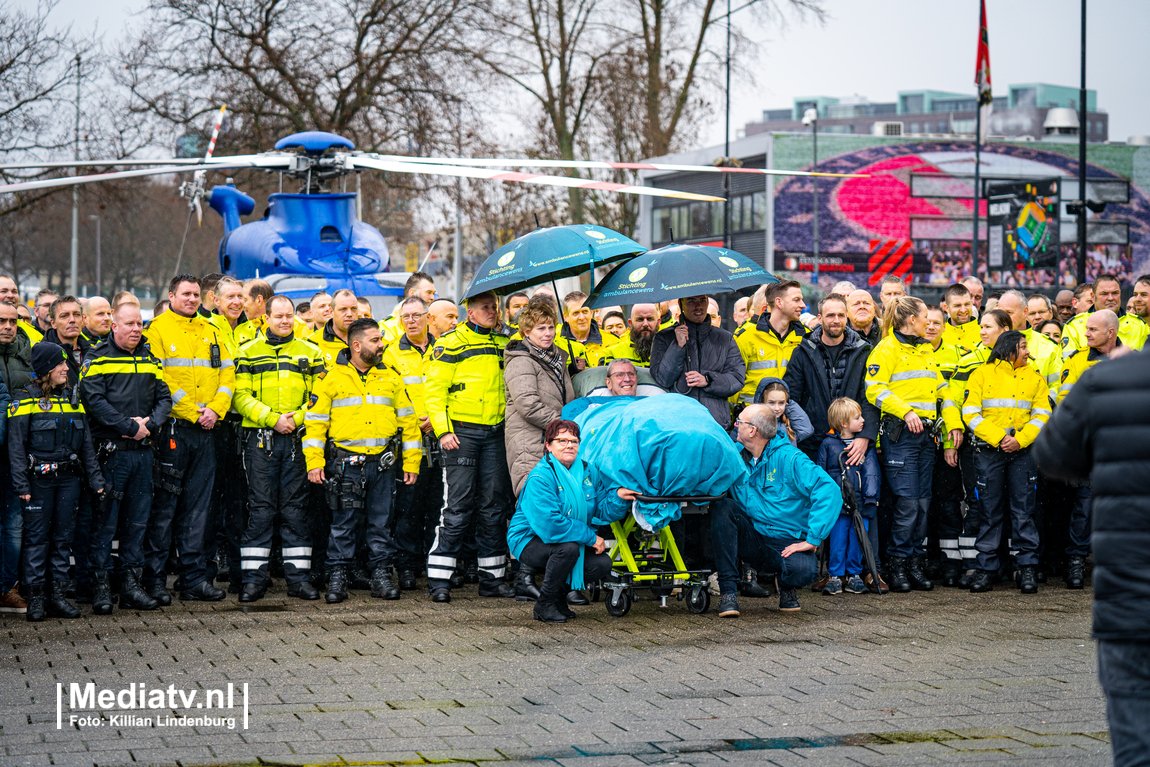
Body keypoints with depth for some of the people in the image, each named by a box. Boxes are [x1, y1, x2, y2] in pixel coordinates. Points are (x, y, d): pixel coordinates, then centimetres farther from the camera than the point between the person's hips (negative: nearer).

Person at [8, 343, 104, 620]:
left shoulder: (72, 398, 12)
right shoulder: (26, 400, -5)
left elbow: (86, 443, 14)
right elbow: (16, 445, -8)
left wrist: (95, 478, 7)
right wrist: (21, 484, -14)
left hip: (69, 478, 5)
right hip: (39, 480, -5)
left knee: (63, 537, 7)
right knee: (37, 537, -1)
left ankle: (58, 594, 11)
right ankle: (35, 597, 3)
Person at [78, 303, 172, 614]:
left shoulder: (150, 359, 14)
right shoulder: (98, 358, -3)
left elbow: (165, 398, 11)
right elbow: (94, 401, -14)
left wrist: (150, 424, -8)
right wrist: (130, 427, -16)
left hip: (143, 450, 6)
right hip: (111, 450, -5)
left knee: (138, 519, 8)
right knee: (105, 520, -3)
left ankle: (131, 584, 14)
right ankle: (101, 586, 1)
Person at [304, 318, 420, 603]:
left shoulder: (390, 378, 12)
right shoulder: (333, 378, 3)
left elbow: (407, 420, 14)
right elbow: (315, 421, 1)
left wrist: (411, 462, 8)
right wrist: (314, 462, -7)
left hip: (383, 463, 3)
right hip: (345, 462, -2)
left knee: (381, 522, 5)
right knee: (344, 523, 0)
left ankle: (381, 574, 12)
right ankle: (337, 577, 6)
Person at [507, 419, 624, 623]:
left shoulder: (587, 472, 0)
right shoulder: (540, 477, -22)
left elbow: (603, 511, -2)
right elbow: (550, 524, -31)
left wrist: (617, 498, -24)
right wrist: (590, 537, -27)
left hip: (572, 542, 7)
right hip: (529, 541, -7)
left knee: (602, 564, -12)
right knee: (568, 548, -34)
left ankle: (559, 595, 14)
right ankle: (545, 604, -13)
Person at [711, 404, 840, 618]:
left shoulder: (788, 458, -13)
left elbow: (829, 491, -22)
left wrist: (812, 539, -27)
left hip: (787, 544, -4)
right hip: (752, 540, 4)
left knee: (803, 570, -36)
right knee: (722, 508, -22)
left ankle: (786, 587, 6)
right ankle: (728, 591, -21)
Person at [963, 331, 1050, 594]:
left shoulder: (1034, 378, 14)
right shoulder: (982, 374, 5)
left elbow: (1041, 415, 6)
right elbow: (971, 414, -3)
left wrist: (1020, 440, -11)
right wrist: (999, 438, -13)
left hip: (1023, 451, 2)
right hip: (988, 450, -2)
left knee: (1023, 509, -1)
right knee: (990, 510, 1)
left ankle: (1027, 567, 2)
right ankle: (986, 569, 5)